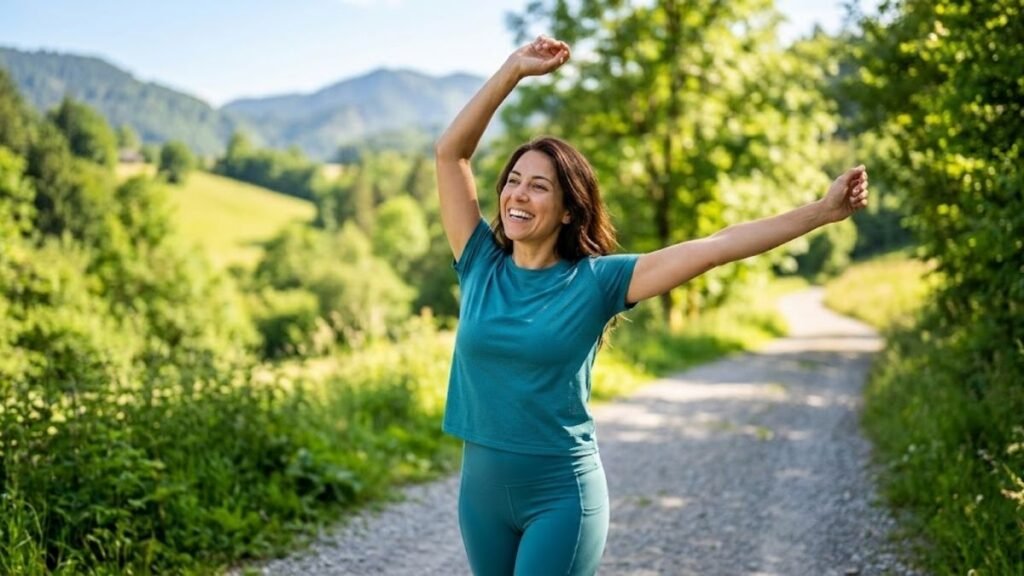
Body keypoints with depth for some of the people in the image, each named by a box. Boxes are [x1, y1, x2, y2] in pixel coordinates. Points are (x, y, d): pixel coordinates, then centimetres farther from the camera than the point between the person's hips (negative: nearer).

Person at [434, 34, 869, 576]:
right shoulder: (481, 266, 0)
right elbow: (450, 151, -2)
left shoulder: (595, 280, -8)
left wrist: (820, 211, -15)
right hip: (481, 486, 4)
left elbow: (712, 248, -12)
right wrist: (513, 70, -5)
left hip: (561, 493, -4)